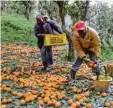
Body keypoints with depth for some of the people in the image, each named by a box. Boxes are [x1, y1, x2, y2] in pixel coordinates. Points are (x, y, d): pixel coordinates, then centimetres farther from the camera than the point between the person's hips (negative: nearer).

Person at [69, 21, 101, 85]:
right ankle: (72, 78, 3)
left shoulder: (93, 32, -34)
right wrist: (84, 58, -34)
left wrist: (97, 57, -36)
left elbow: (97, 45, -30)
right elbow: (78, 48, -24)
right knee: (77, 62, -7)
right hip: (82, 49, 1)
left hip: (92, 48, -1)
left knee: (95, 63, -10)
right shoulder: (75, 35, -29)